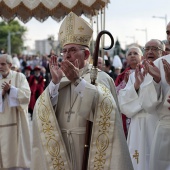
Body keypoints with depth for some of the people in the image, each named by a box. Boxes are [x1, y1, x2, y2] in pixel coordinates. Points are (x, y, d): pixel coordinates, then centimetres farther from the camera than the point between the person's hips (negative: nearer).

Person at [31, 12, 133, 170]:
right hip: (60, 146, 4)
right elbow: (43, 112, -4)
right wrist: (55, 81, -16)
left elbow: (105, 107, -20)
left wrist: (77, 80, -24)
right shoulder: (60, 80, 10)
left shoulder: (100, 77, -1)